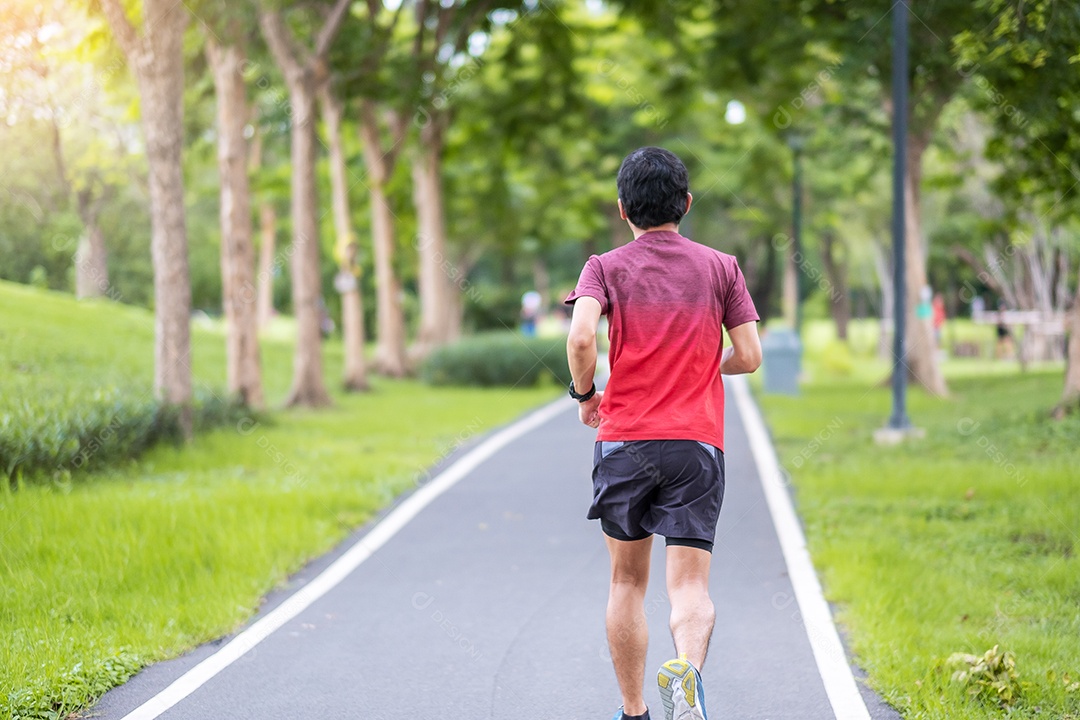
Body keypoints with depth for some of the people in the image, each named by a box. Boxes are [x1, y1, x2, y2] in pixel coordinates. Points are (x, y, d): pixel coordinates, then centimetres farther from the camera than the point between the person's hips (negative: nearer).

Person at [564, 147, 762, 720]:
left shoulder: (606, 268, 3)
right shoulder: (720, 268, 7)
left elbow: (581, 336, -15)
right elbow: (749, 356, 4)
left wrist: (585, 394, 3)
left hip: (623, 441, 0)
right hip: (698, 442, 0)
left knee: (627, 581, 15)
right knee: (691, 585, -4)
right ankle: (687, 668, -35)